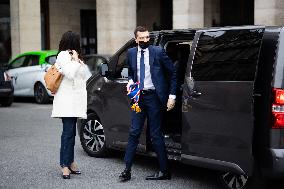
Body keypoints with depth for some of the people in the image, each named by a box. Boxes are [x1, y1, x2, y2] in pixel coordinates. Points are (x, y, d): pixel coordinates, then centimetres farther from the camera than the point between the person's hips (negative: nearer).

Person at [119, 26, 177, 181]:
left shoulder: (158, 52, -6)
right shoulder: (131, 53, 6)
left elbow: (172, 73, 0)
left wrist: (172, 96, -4)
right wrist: (130, 81, 0)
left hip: (154, 97, -4)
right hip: (138, 96, 4)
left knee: (155, 135, 0)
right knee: (134, 132, 4)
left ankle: (164, 171, 10)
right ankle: (127, 170, 9)